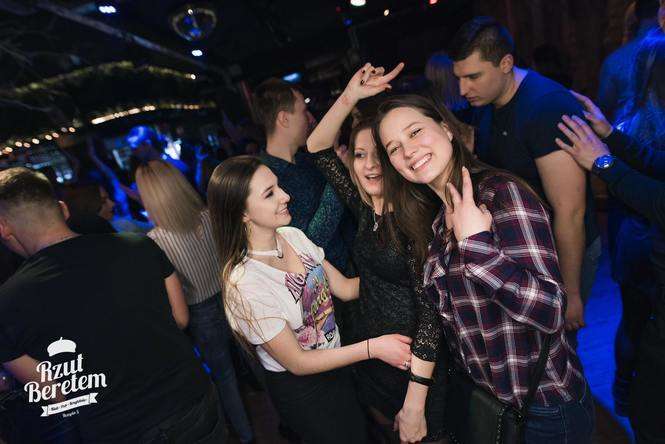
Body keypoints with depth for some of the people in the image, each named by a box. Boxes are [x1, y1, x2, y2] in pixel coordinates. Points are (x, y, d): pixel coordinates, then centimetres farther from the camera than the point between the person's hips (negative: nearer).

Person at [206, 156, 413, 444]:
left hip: (336, 366, 6)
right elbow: (297, 363, -22)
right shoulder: (244, 284, -30)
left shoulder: (293, 236, -10)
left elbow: (345, 288, -3)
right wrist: (373, 347, -24)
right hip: (299, 390, -6)